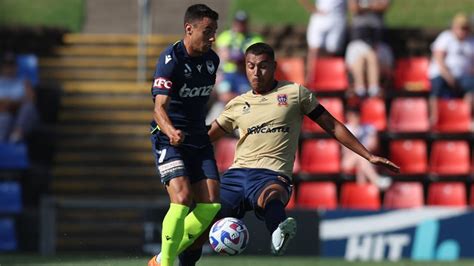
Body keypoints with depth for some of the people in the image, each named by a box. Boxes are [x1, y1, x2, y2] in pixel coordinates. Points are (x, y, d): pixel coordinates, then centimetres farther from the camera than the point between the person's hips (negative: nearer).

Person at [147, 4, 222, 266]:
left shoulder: (212, 60, 6)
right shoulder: (171, 59, -16)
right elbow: (159, 107, -26)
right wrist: (171, 131, -44)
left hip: (198, 138, 7)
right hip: (168, 139, -7)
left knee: (210, 204, -6)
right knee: (182, 198, -24)